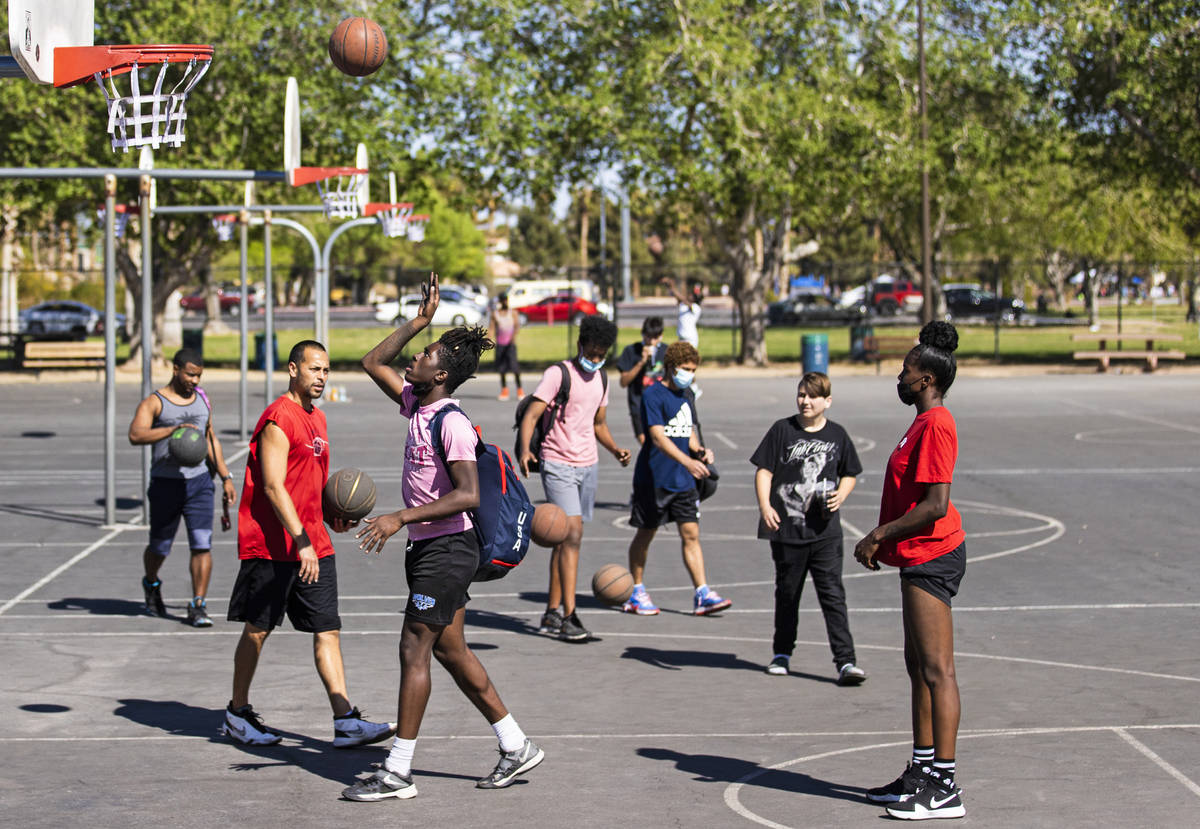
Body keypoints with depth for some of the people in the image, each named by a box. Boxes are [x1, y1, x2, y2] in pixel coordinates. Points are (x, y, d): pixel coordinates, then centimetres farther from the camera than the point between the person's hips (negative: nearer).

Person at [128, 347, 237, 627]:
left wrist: (226, 478, 18)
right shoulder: (154, 402, -5)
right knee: (160, 548, 10)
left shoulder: (202, 401, 13)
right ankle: (151, 585, 41)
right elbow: (135, 435, -22)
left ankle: (198, 606, -5)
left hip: (199, 481, 3)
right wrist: (172, 429, -35)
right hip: (165, 484, -3)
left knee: (202, 544, -9)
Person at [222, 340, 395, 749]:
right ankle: (237, 713, 20)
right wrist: (300, 541, -24)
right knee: (257, 629, 5)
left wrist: (332, 515, 10)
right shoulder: (279, 419, -13)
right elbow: (273, 486, -20)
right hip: (272, 545, -8)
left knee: (327, 631, 1)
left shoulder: (317, 419, 16)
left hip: (313, 544, 8)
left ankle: (346, 723, -3)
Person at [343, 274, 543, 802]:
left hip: (446, 549, -9)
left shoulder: (451, 422, -18)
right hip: (430, 548, 9)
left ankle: (397, 773, -1)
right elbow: (374, 363, 20)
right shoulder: (416, 404, 8)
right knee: (450, 650, 12)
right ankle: (515, 746, 20)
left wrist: (401, 518, -27)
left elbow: (468, 494, -25)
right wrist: (420, 321, 11)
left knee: (414, 650, -6)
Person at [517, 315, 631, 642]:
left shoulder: (600, 380, 14)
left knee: (567, 538, 10)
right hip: (558, 465, -7)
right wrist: (525, 450, -34)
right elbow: (531, 415, -16)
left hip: (588, 465, 7)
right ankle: (569, 616, -19)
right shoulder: (558, 374, -9)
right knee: (573, 533, -17)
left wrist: (615, 449, 6)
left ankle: (552, 614, 17)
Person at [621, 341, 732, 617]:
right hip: (653, 478, -6)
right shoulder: (653, 395, -11)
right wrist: (687, 461, -33)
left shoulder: (684, 397, 13)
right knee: (645, 533, 5)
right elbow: (658, 437, -21)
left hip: (683, 480, 6)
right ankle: (636, 593, 17)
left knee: (691, 533, -1)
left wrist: (700, 451, 2)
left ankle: (702, 594, -5)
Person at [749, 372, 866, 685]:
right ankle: (782, 654, 30)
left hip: (825, 532, 0)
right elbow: (764, 471, -2)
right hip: (786, 531, 0)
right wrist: (765, 506, -15)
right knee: (787, 593, 13)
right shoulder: (782, 430, 0)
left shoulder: (837, 435, 6)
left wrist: (841, 495, -3)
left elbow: (850, 474, 17)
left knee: (833, 594, -7)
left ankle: (845, 662, -9)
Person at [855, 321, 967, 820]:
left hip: (931, 557, -11)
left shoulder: (935, 427, -17)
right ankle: (922, 772, 24)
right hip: (921, 558, 11)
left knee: (936, 670, -9)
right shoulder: (925, 422, 16)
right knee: (918, 666, 16)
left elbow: (935, 505, -23)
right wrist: (885, 539, 18)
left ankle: (944, 788, -7)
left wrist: (879, 536, -16)